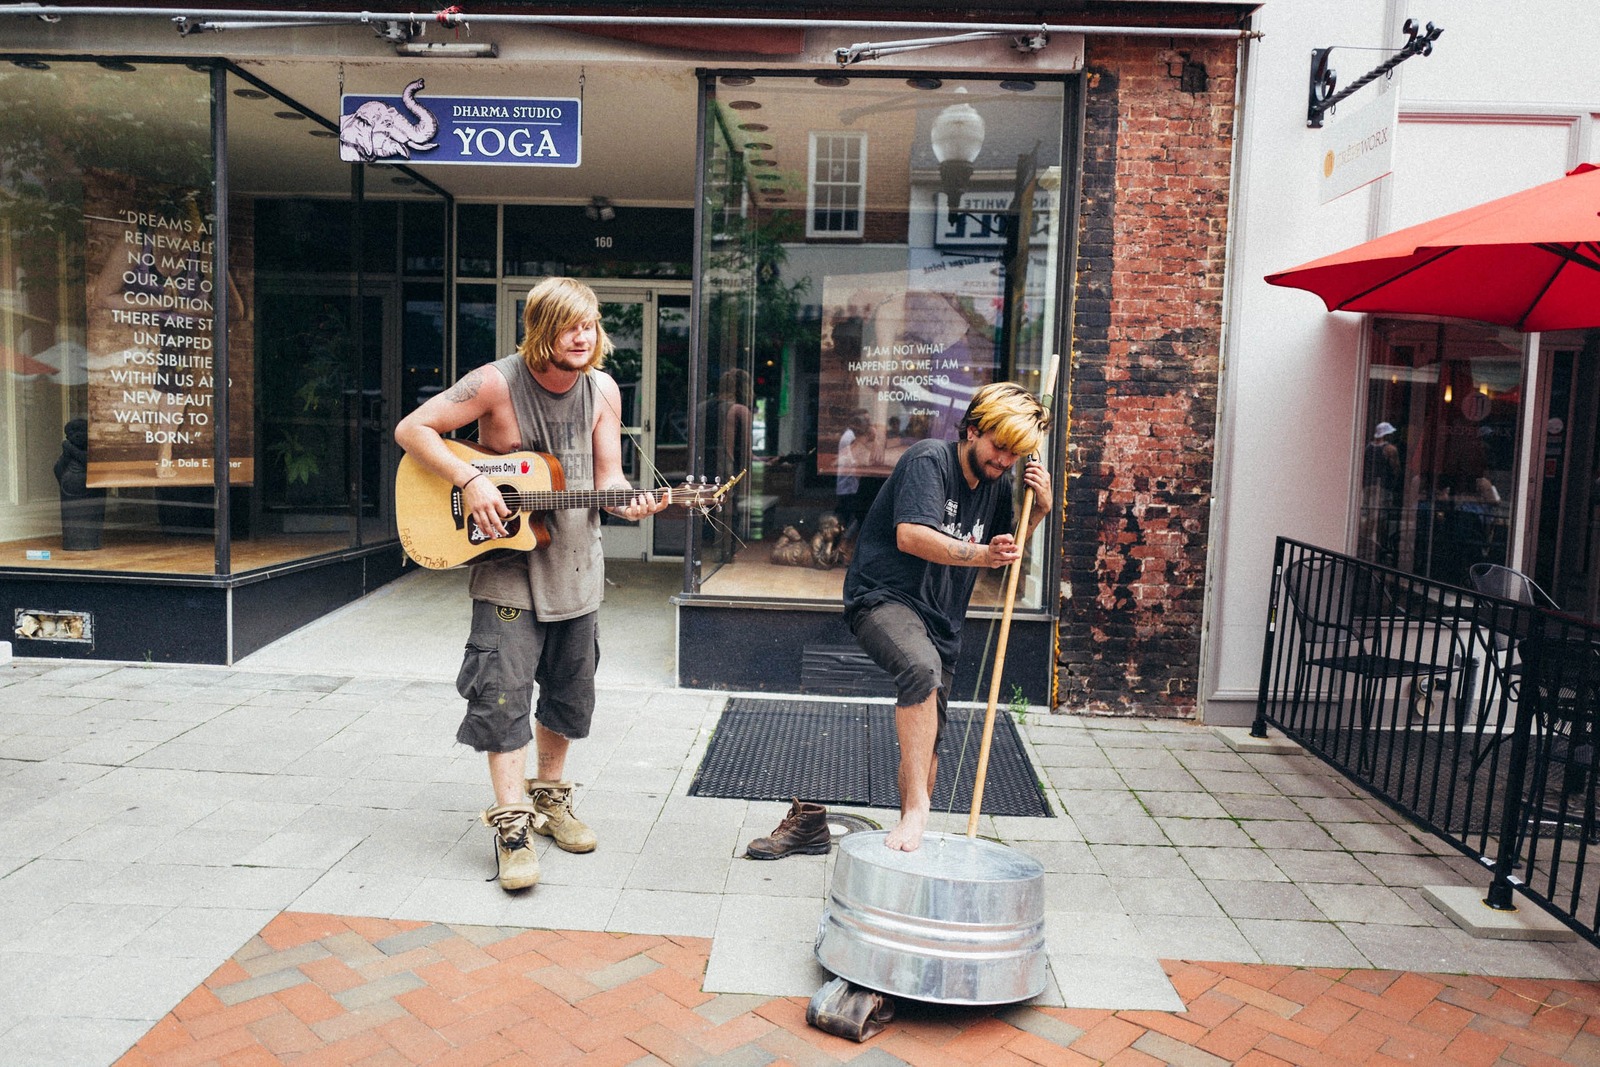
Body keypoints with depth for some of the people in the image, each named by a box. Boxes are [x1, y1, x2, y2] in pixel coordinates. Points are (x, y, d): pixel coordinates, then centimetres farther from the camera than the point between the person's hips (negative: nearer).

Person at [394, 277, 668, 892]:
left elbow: (607, 477, 0)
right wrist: (469, 481, -24)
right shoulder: (497, 384, -14)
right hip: (507, 563, -4)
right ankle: (511, 824, 2)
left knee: (569, 691, 14)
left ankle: (549, 797, 33)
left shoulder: (602, 390, -1)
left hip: (576, 563, 5)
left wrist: (629, 501, -22)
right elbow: (411, 430, -12)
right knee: (503, 691, -8)